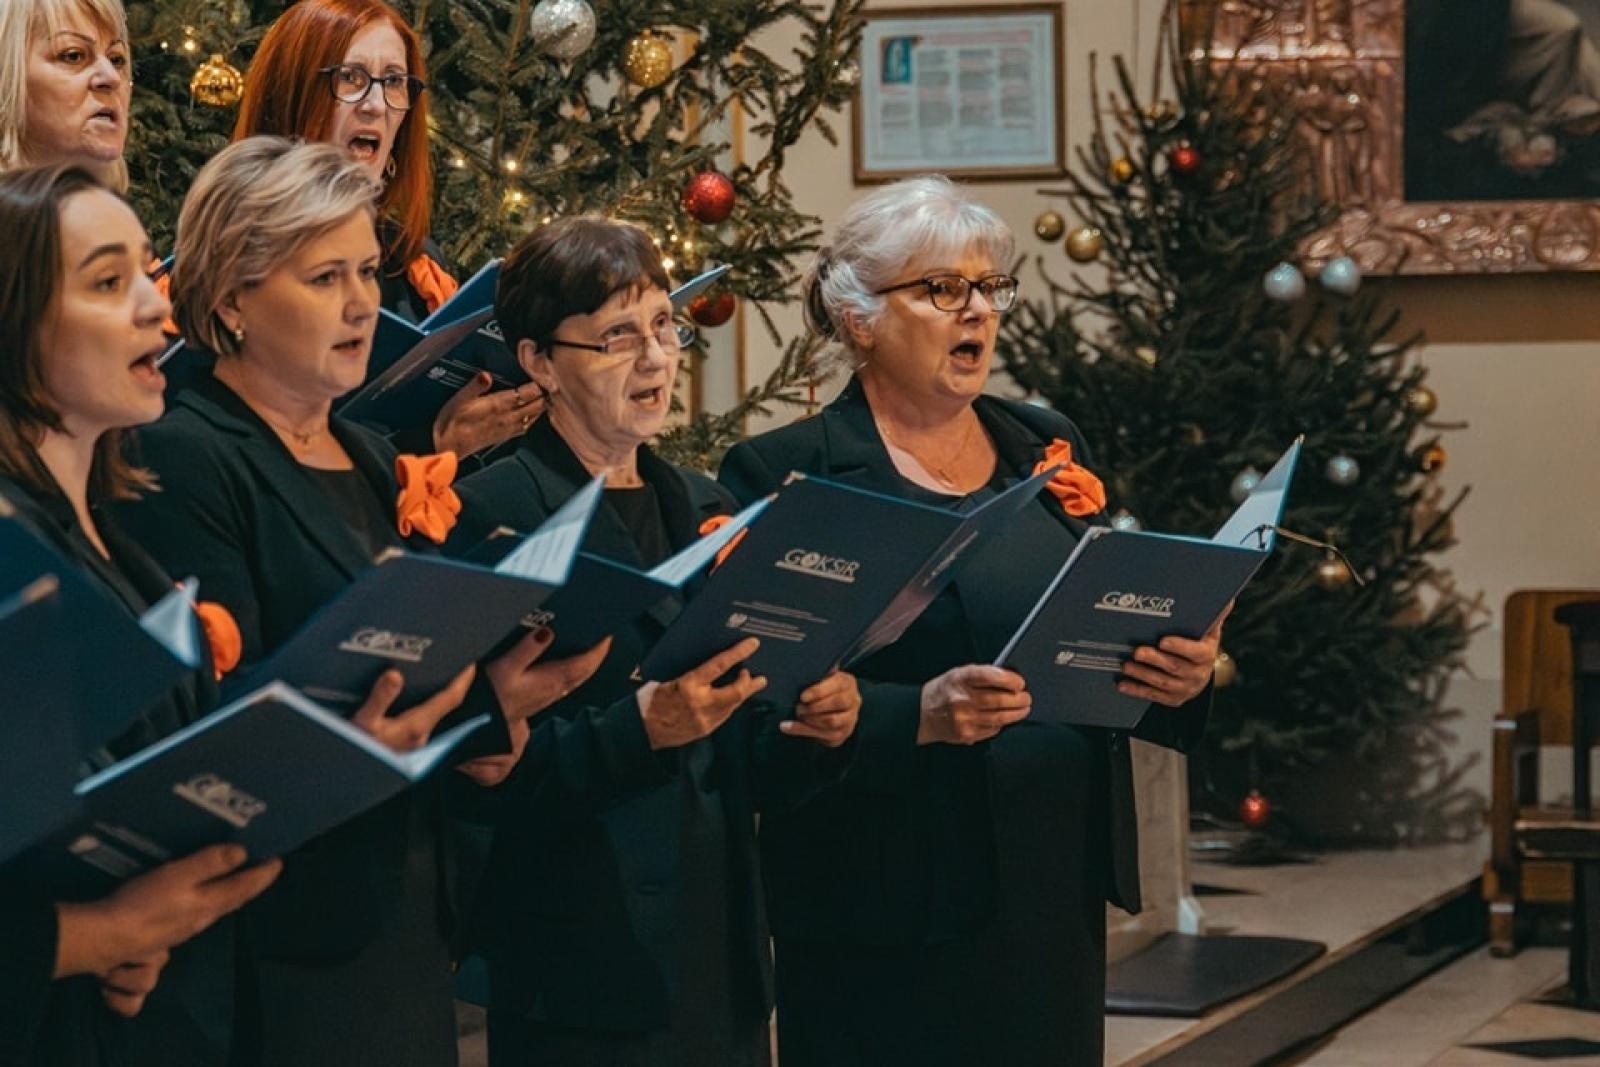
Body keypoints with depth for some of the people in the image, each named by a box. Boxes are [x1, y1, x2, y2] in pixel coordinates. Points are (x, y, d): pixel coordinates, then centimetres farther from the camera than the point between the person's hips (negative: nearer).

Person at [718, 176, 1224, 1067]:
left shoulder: (1050, 449, 12)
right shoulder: (786, 475, -5)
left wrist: (1179, 677, -6)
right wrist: (919, 715, -27)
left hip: (1060, 891, 5)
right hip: (891, 911, -5)